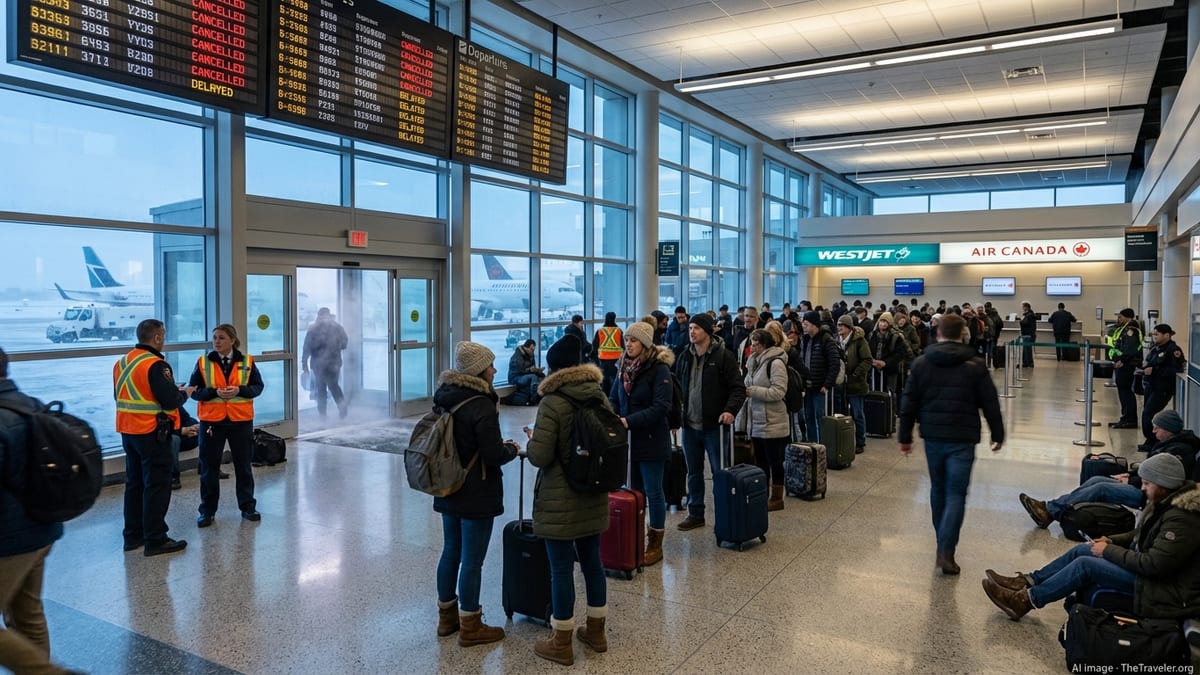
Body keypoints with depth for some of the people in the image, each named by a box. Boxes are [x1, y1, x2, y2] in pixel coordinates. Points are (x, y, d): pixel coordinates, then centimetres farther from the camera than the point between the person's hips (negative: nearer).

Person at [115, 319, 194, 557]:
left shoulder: (121, 363, 9)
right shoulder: (155, 365, -18)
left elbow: (121, 395, 17)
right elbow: (171, 401, -21)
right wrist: (185, 392, 0)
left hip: (128, 431, 9)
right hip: (152, 433, -9)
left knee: (134, 483, 16)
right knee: (157, 486, -2)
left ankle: (133, 535, 24)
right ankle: (155, 540, 2)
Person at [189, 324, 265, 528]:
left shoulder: (247, 362, 0)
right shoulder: (203, 362, -1)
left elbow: (258, 386, 2)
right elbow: (194, 390, -2)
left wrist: (239, 390, -16)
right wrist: (214, 392, -19)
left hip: (241, 420, 0)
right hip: (211, 420, 0)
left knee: (243, 465, 10)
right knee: (209, 467, 6)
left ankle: (247, 507, 23)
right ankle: (207, 510, 18)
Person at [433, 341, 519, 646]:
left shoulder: (444, 398, 3)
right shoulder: (481, 405, -22)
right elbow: (494, 455, -23)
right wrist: (512, 448, -1)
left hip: (448, 490, 8)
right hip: (476, 495, -8)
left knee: (450, 552, 19)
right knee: (472, 560, 3)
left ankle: (447, 615, 32)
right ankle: (469, 626, 14)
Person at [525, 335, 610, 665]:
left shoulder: (552, 403, -18)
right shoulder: (600, 396, 3)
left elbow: (539, 457, -19)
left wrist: (532, 438, 1)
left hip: (560, 500, -7)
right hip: (594, 496, 7)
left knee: (561, 568, 3)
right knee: (592, 561, 17)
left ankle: (561, 643, 15)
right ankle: (596, 631, 31)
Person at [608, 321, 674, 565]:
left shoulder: (659, 369, -13)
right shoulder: (624, 367, 7)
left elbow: (661, 407, -19)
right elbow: (614, 399, 12)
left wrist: (629, 421, -23)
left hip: (651, 440, -6)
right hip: (628, 439, 6)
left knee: (653, 491, 4)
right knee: (634, 490, 13)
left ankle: (655, 544, 18)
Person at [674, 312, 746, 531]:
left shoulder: (723, 356, -9)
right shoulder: (685, 357, 8)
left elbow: (738, 388, -10)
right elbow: (677, 387, 16)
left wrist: (730, 410, -25)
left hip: (715, 425, -5)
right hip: (690, 425, 6)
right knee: (693, 472, 15)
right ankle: (695, 514, 28)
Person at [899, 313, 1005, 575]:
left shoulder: (921, 363, 1)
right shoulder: (975, 366, -3)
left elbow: (909, 402, 2)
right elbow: (990, 404, 0)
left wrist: (905, 436, 8)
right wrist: (998, 435, 13)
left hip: (933, 436, 2)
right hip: (962, 439, -2)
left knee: (938, 489, 18)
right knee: (956, 494, 0)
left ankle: (942, 542, 30)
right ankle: (946, 550, -10)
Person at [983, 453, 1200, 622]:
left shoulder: (1182, 519, -26)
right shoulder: (1165, 502, 6)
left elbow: (1154, 565, -29)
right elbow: (1140, 535, 20)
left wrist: (1109, 551, -18)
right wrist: (1111, 541, 3)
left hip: (1167, 590, -10)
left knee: (1085, 564, -18)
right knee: (1082, 549, 4)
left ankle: (1026, 601, -11)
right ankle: (1027, 583, 5)